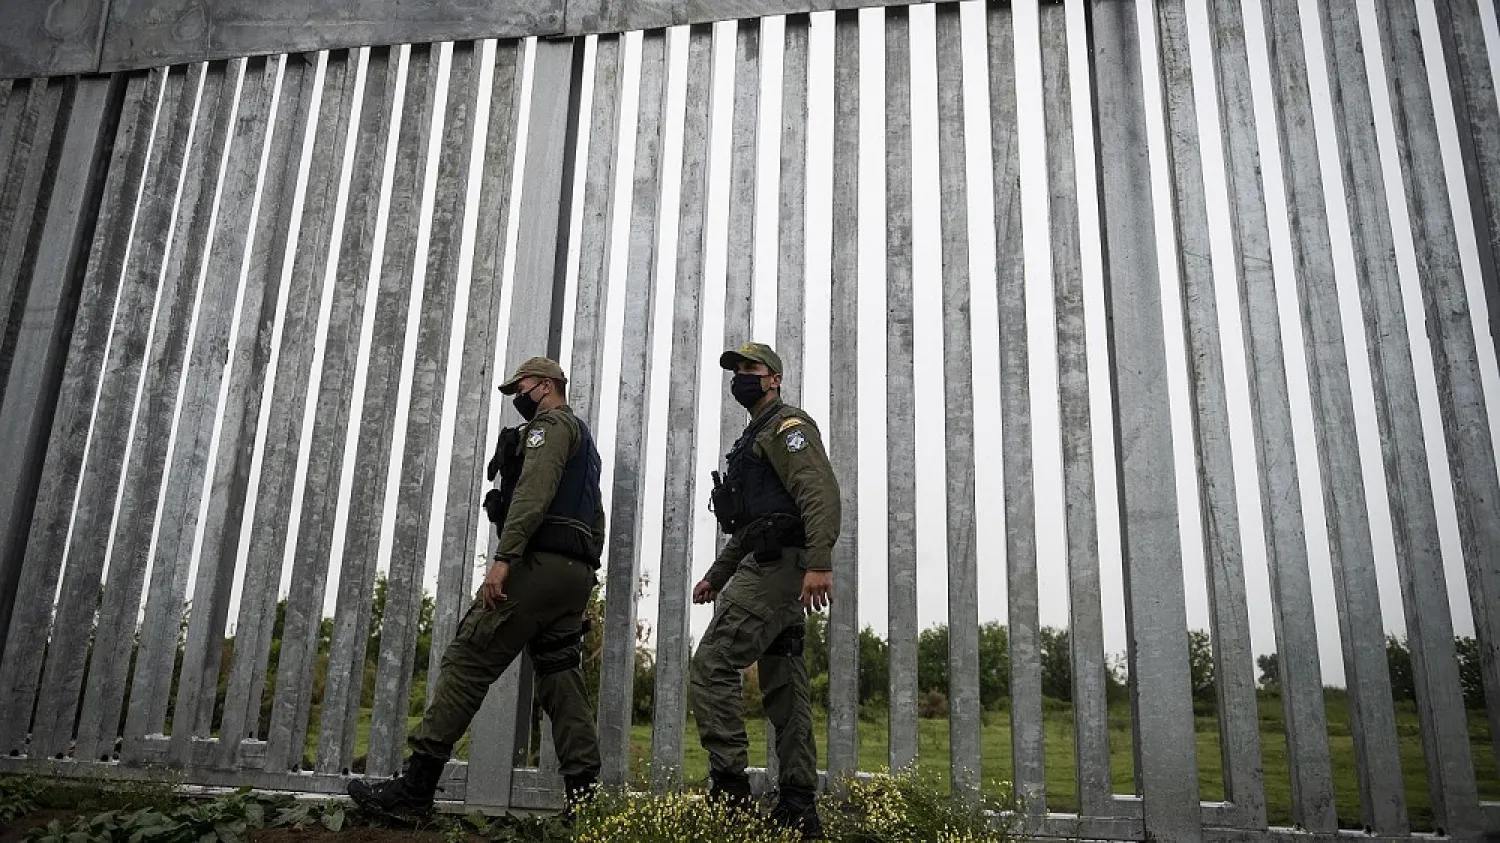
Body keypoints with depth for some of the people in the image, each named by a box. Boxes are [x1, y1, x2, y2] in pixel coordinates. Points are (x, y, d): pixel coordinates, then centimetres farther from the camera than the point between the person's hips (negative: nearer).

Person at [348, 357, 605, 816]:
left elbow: (533, 491, -17)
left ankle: (417, 783, -7)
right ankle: (584, 792, 0)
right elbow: (595, 519, 29)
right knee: (561, 678, 6)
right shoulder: (583, 438, 31)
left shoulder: (551, 424, 0)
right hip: (576, 572, 10)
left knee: (467, 661, -7)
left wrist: (504, 558, -24)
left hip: (540, 563, -10)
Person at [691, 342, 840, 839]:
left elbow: (822, 493, -18)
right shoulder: (755, 439, 28)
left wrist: (820, 563, -30)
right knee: (784, 686, 7)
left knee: (712, 665, -13)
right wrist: (715, 577, 30)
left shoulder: (787, 425, -3)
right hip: (776, 569, 10)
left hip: (778, 563, -10)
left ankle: (729, 788, -12)